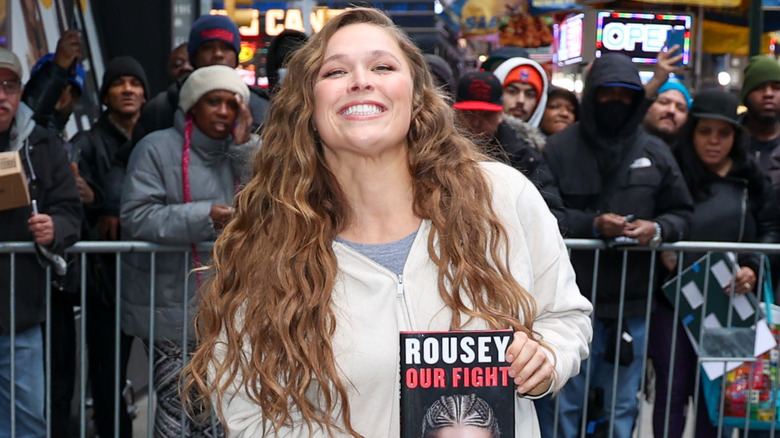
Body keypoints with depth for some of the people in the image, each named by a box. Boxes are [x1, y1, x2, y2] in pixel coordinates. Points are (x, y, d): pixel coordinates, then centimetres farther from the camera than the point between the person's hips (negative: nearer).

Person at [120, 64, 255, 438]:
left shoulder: (238, 152, 11)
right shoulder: (158, 148, -6)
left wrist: (244, 147, -8)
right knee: (178, 405, -4)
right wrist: (204, 217, -22)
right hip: (172, 305, -5)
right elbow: (136, 217, -15)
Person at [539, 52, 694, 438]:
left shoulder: (655, 152, 6)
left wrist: (658, 229, -10)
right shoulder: (559, 148, -3)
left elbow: (682, 214, 11)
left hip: (633, 303, 3)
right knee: (564, 403, 7)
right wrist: (592, 224, -18)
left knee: (622, 406, 15)